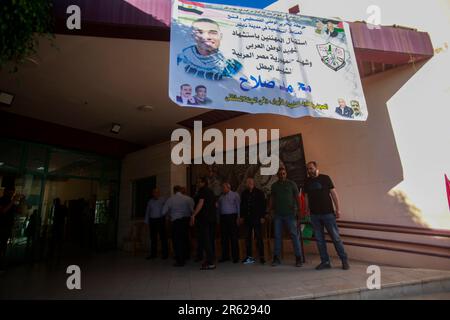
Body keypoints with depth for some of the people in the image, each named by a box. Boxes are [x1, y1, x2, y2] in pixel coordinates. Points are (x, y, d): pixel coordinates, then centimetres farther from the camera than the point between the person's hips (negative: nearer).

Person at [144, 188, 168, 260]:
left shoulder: (163, 200, 2)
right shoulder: (150, 201, 12)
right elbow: (147, 211, 15)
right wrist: (146, 221, 13)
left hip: (161, 219, -3)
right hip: (152, 220, 3)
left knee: (163, 237, -2)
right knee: (153, 238, 9)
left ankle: (165, 254, 7)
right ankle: (153, 254, 19)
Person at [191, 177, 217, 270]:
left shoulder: (202, 191, -9)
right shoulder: (210, 192, 17)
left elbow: (200, 203, -20)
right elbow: (215, 204, 21)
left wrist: (193, 215, -22)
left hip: (204, 218, -9)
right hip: (212, 218, 9)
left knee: (205, 240, -6)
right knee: (209, 239, 15)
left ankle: (210, 263, -5)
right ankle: (211, 259, 22)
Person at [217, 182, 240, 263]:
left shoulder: (235, 195, 4)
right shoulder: (221, 197, 18)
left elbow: (238, 206, -1)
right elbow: (218, 207, 15)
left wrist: (238, 217, -8)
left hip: (232, 216, -4)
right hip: (223, 217, 5)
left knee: (234, 237, -3)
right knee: (224, 237, 7)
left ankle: (235, 257, 5)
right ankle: (225, 256, 17)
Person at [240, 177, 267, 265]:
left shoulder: (259, 192, 0)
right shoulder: (244, 193, 11)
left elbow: (263, 205, -2)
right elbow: (242, 205, 16)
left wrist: (262, 216, -9)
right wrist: (242, 216, 10)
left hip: (257, 218, -4)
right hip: (247, 218, 4)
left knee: (259, 238, -2)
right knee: (248, 238, 7)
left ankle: (261, 256, 6)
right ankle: (249, 256, 14)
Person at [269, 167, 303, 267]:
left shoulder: (292, 184, 3)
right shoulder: (274, 186, 11)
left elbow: (297, 197, -1)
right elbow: (271, 199, 13)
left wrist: (299, 209, -12)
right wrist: (270, 211, 5)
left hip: (290, 214, -3)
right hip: (277, 214, 3)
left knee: (294, 235, -3)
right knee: (277, 236, 6)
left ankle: (298, 258, 6)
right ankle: (276, 258, 15)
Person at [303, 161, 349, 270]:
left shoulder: (325, 178, -1)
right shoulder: (307, 182, 8)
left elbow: (333, 193, -2)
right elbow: (306, 197, 11)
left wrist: (338, 209, -7)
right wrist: (306, 211, 6)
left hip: (328, 213, -3)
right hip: (314, 215, 3)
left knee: (336, 238, 3)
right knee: (319, 239, 7)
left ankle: (344, 260, 19)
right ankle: (325, 262, 18)